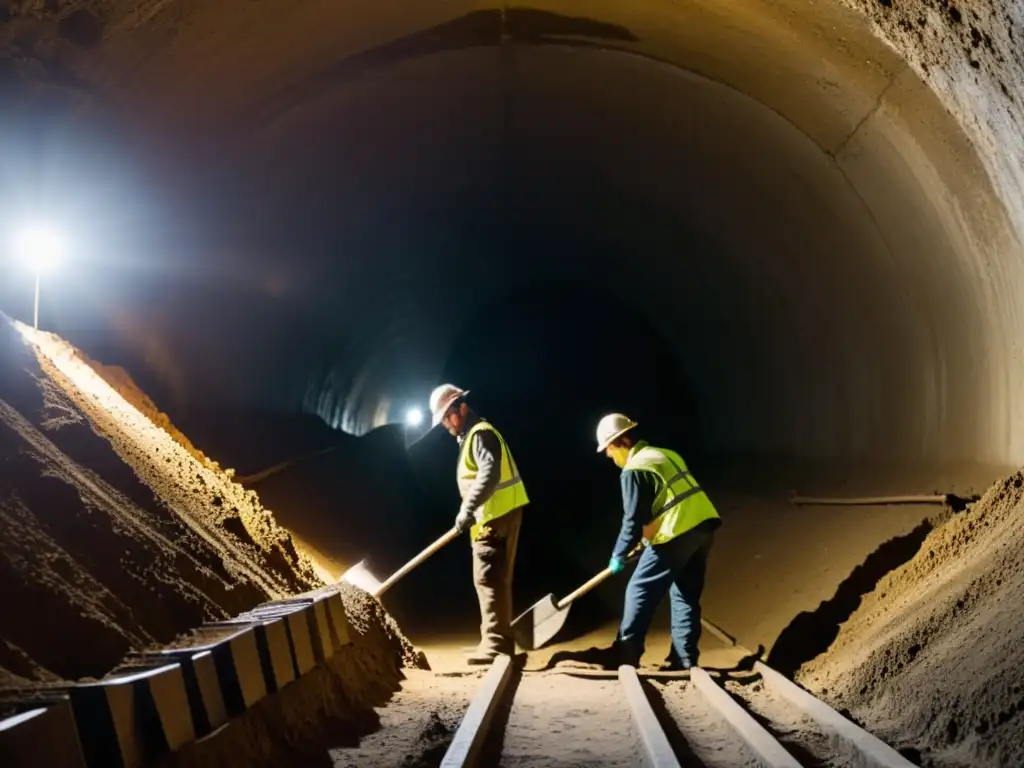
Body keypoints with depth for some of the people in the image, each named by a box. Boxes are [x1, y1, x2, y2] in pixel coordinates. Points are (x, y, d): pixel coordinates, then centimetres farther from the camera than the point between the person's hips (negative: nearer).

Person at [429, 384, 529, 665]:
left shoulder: (481, 433, -12)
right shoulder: (471, 436, 21)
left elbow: (489, 473, -27)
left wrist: (468, 509, -31)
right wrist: (471, 512, 16)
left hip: (497, 517, -11)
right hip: (494, 517, 11)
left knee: (489, 579, -11)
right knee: (494, 579, 14)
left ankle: (496, 644, -10)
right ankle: (497, 641, 20)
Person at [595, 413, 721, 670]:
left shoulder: (633, 470, -7)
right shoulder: (667, 455, 21)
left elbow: (634, 519, -9)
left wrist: (619, 555, 4)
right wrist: (649, 538, 31)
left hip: (677, 534, -9)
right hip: (703, 525, 9)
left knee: (639, 591, 3)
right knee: (686, 596, 15)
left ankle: (626, 655, 8)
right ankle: (684, 660, 15)